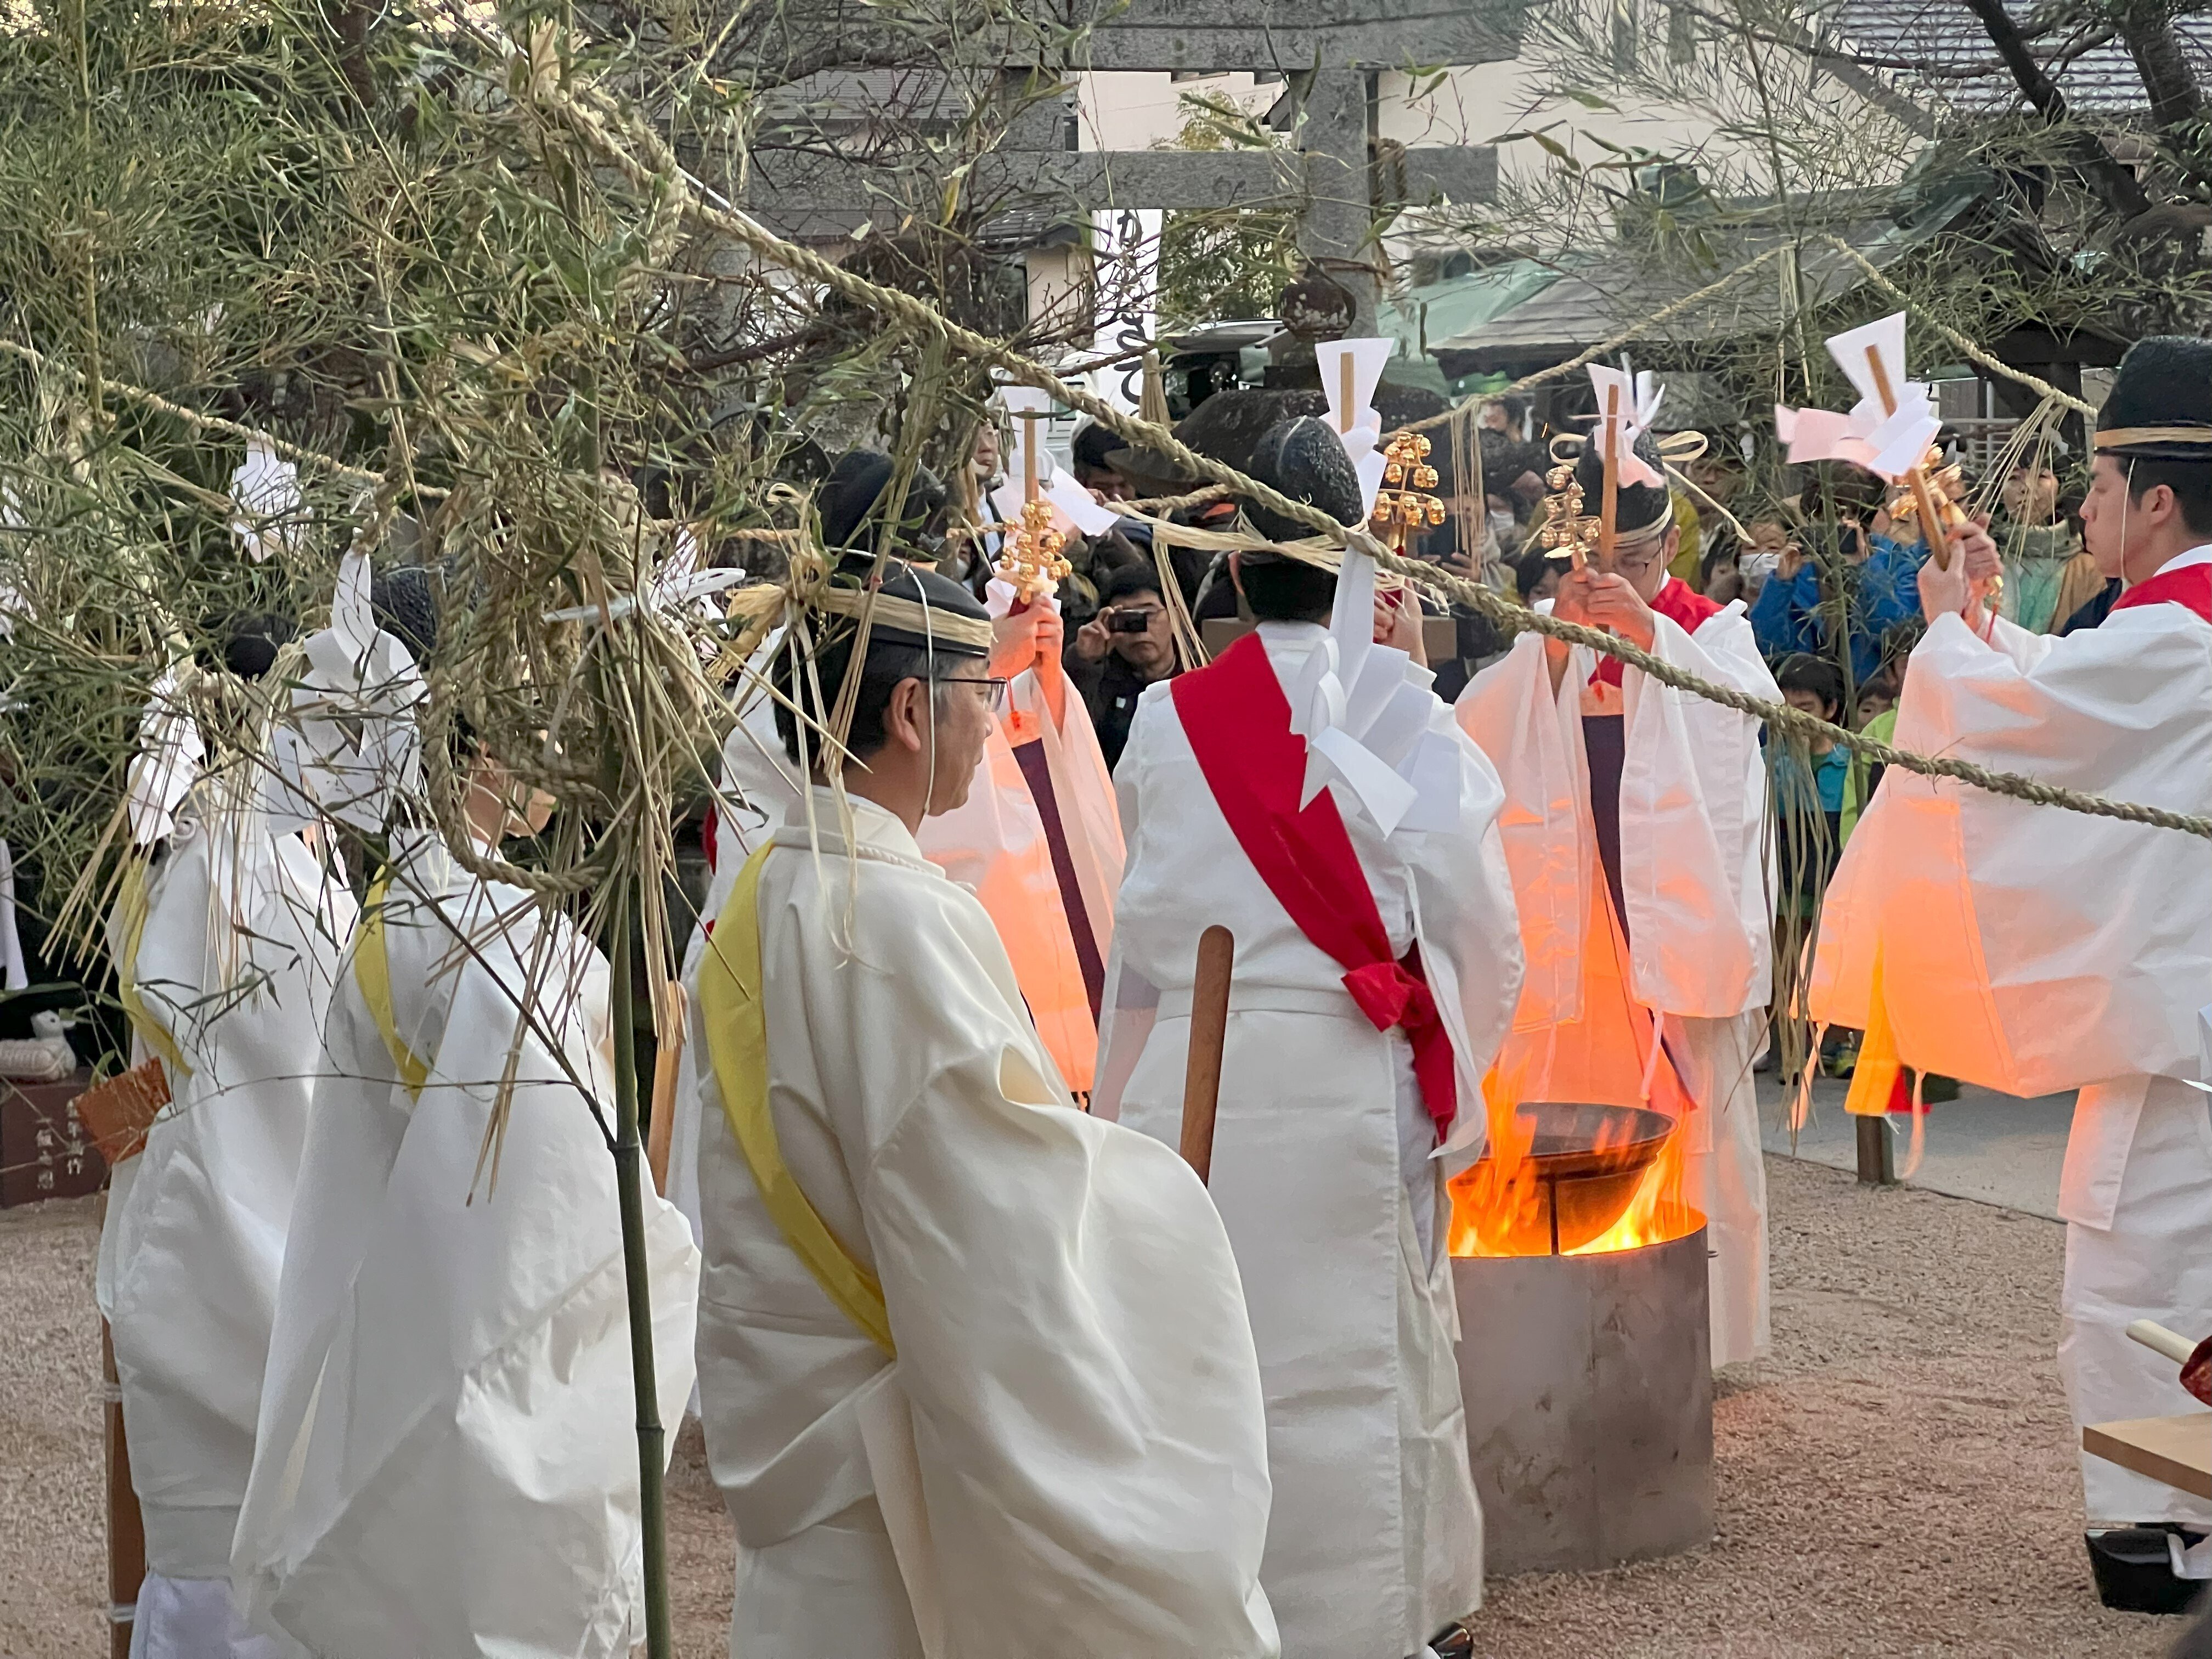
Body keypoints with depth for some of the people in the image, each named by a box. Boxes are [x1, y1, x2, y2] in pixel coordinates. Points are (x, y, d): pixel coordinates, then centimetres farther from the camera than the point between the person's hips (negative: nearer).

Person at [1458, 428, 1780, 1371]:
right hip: (1577, 923, 2)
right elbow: (1482, 733, -8)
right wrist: (1554, 644, -21)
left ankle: (1697, 1324, 5)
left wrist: (1649, 629, -28)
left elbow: (1754, 700, -18)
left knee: (1693, 1118, -1)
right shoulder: (1550, 646, 9)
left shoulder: (1709, 632, 5)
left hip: (1683, 920, -2)